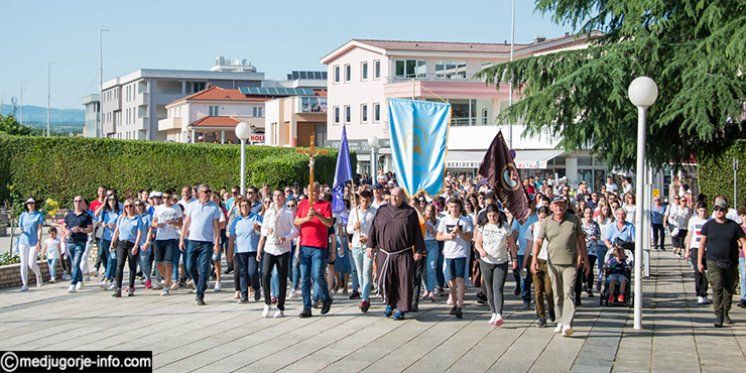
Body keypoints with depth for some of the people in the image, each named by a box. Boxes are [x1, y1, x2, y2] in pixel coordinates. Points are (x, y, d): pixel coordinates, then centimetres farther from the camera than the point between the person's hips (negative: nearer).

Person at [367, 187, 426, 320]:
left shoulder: (410, 212, 1)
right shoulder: (382, 210, 7)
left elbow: (417, 233, 1)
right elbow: (374, 228, 9)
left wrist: (419, 250, -4)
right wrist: (370, 245, 3)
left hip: (403, 254, -2)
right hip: (385, 253, 2)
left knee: (403, 281, -4)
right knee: (385, 281, 5)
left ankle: (401, 309, 6)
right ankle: (390, 304, 27)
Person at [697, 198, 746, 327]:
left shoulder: (734, 226, 1)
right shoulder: (708, 225, 3)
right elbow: (702, 244, 7)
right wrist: (699, 262, 3)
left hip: (731, 264, 1)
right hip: (714, 263, -1)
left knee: (729, 290, 11)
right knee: (717, 288, -17)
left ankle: (725, 314, 31)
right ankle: (719, 316, -18)